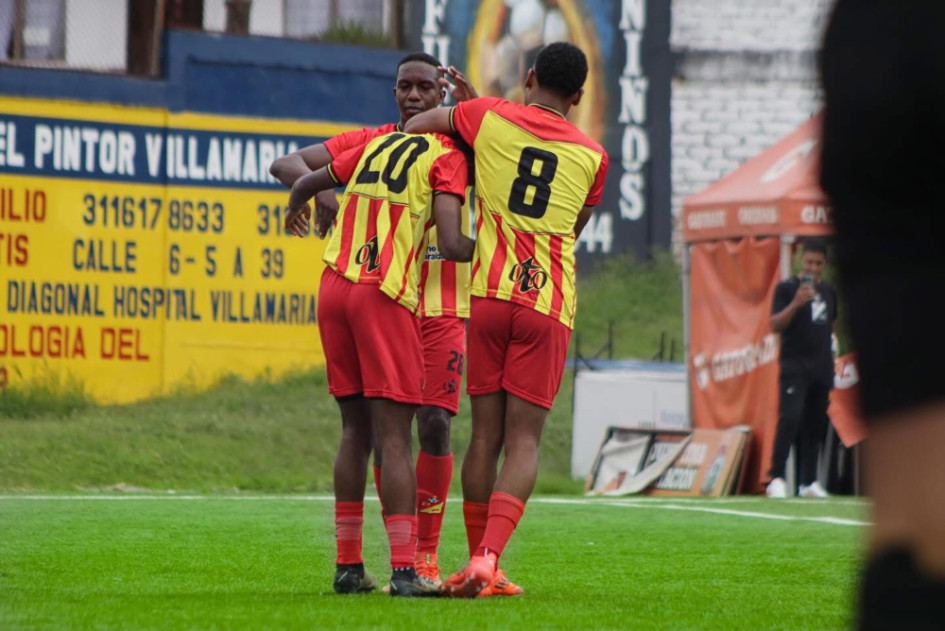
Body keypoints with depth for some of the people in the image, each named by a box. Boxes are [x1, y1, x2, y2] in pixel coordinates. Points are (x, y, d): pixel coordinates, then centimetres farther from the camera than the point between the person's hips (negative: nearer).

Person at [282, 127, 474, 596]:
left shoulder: (379, 145, 19)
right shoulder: (448, 158, 0)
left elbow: (306, 183, 33)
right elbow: (451, 245, -12)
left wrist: (296, 209, 56)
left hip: (333, 289, 6)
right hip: (385, 295, -6)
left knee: (355, 432, 14)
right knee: (394, 438, -6)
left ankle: (348, 565, 15)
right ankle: (404, 570, -11)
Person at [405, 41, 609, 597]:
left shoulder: (489, 118, 5)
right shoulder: (592, 156, 8)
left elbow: (417, 124, 21)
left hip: (490, 296, 1)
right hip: (550, 306, -1)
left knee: (485, 435, 7)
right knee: (524, 440, -4)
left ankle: (479, 557, 8)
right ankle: (487, 557, -20)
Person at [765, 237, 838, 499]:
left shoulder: (829, 292, 14)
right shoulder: (787, 288, -3)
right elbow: (775, 325, -12)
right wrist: (796, 303, -26)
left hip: (822, 368, 6)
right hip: (794, 366, -6)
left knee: (815, 426, 8)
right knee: (790, 419, -19)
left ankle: (809, 482, 14)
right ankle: (776, 478, -20)